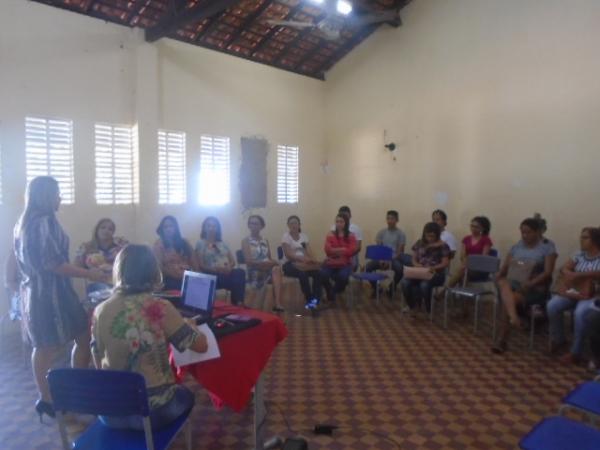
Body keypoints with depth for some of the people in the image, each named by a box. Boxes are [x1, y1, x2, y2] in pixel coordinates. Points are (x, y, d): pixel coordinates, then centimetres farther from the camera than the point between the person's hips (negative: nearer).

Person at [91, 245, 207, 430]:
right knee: (185, 395, 29)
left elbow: (99, 365, 6)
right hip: (153, 411, -4)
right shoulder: (160, 309, -18)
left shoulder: (100, 311, -6)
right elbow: (201, 345, -9)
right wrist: (189, 324, 11)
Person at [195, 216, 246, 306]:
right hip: (212, 275, -4)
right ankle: (237, 303, -29)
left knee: (240, 272, -34)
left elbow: (233, 261, 16)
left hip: (226, 273, 4)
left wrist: (229, 267, -8)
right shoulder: (200, 243, 9)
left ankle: (239, 303, -35)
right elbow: (200, 266, 0)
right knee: (237, 278, -36)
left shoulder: (222, 244, 24)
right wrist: (216, 269, -16)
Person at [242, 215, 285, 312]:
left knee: (276, 269, -33)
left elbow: (270, 259, 15)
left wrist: (273, 262, -10)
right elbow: (249, 261, -9)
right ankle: (278, 304, -35)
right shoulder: (246, 240, 4)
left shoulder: (265, 241, 21)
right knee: (276, 270, -32)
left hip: (268, 268, 5)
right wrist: (265, 263, -19)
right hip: (254, 272, -4)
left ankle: (277, 304, -45)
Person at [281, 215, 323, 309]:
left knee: (318, 272, -25)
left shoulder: (303, 236, 12)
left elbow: (309, 252, 2)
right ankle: (309, 300, -21)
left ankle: (315, 299, -19)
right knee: (303, 274, -36)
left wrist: (312, 259, -21)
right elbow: (288, 254, -15)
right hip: (289, 264, -5)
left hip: (303, 262, 5)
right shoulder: (286, 236, -3)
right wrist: (302, 258, -29)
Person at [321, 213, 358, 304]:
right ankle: (331, 295, 4)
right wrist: (343, 249, -12)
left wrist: (335, 250, -10)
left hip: (345, 264, -1)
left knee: (343, 276, -32)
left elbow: (352, 251, -10)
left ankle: (333, 293, 4)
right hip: (330, 263, 1)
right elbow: (328, 250, -8)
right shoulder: (330, 235, 5)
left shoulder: (351, 236, 3)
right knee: (323, 275, -29)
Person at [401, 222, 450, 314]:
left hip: (436, 273, -4)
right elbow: (414, 259, 12)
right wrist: (417, 265, -11)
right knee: (405, 281, -27)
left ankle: (429, 311, -13)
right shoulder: (419, 243, 9)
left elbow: (445, 263, -7)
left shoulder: (443, 246, -2)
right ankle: (411, 307, -2)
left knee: (424, 284, -38)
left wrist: (433, 268, -25)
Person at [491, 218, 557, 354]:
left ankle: (502, 340, -20)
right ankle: (513, 317, -51)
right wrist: (500, 276, -10)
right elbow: (504, 268, 11)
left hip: (535, 288, -4)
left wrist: (530, 283, -24)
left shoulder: (547, 248, -1)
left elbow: (548, 272, -10)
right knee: (503, 284, -31)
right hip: (513, 284, 4)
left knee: (512, 299, -29)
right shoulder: (516, 247, 13)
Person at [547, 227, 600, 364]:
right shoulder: (579, 255, 11)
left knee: (580, 312, -35)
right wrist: (573, 275, -15)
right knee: (552, 305, -20)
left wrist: (580, 274, -23)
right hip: (573, 291, 5)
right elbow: (564, 269, 6)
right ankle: (558, 340, 3)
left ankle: (576, 352, -20)